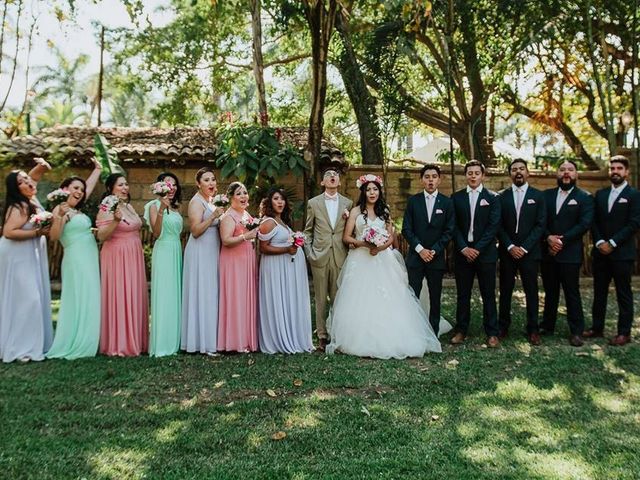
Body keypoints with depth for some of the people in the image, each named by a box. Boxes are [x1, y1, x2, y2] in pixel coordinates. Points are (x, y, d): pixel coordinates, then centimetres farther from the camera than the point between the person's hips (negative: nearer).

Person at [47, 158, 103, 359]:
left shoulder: (76, 209, 15)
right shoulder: (61, 209, -8)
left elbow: (90, 186, 27)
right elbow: (54, 236, -22)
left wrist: (98, 169, 34)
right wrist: (59, 216, -34)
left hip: (90, 260, 9)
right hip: (77, 260, -9)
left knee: (88, 301, 8)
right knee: (77, 301, -7)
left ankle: (83, 343, 13)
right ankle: (72, 346, -1)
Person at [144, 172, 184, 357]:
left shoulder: (176, 207, 16)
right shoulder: (155, 205, -3)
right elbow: (156, 233, -17)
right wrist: (161, 210, -24)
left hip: (177, 252, 7)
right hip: (163, 251, -7)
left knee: (176, 295, 7)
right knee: (163, 295, -7)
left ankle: (174, 340, 14)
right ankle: (161, 345, -3)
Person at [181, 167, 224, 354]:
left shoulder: (210, 201, 14)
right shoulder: (197, 201, -11)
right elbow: (195, 231, -19)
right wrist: (213, 216, -26)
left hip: (212, 253, 9)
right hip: (200, 253, -9)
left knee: (210, 294, 11)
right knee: (202, 295, -6)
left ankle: (209, 338, 18)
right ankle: (202, 342, 0)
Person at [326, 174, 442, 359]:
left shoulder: (384, 211, 12)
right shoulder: (356, 211, 3)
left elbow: (391, 237, 10)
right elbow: (346, 237, 0)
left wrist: (381, 247, -10)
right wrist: (363, 243, -16)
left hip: (382, 259, 2)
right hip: (361, 260, -2)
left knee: (386, 300, -3)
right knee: (361, 300, -5)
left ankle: (388, 340, 5)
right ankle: (362, 341, 4)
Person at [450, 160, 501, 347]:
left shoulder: (492, 198, 2)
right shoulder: (456, 197, 7)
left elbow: (493, 226, -5)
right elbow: (454, 226, 2)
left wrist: (477, 249, -12)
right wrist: (464, 248, -9)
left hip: (485, 253, -2)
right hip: (463, 252, 2)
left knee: (488, 294, 4)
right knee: (463, 294, 7)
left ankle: (492, 333, 11)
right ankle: (461, 331, 16)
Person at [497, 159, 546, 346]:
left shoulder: (538, 196, 3)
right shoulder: (502, 197, 6)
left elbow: (541, 225, -3)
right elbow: (499, 226, 2)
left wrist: (524, 248, -11)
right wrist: (510, 246, -10)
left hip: (530, 252, -1)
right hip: (507, 251, 1)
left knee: (531, 291, 4)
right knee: (505, 290, 7)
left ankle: (533, 329, 12)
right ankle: (503, 326, 16)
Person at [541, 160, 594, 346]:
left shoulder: (584, 197, 1)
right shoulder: (547, 195, 10)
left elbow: (584, 224, -9)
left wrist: (562, 240, -15)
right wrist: (549, 238, -13)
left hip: (570, 253, -4)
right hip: (548, 252, 4)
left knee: (572, 293, 0)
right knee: (550, 292, 13)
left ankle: (576, 332, 7)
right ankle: (547, 326, 23)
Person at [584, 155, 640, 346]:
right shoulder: (600, 194, 13)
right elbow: (594, 221, 9)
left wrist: (612, 243, -14)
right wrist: (599, 242, -7)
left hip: (622, 253, -5)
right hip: (600, 252, 5)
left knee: (624, 294, 2)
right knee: (599, 292, 10)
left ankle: (624, 332, 9)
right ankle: (597, 328, 18)